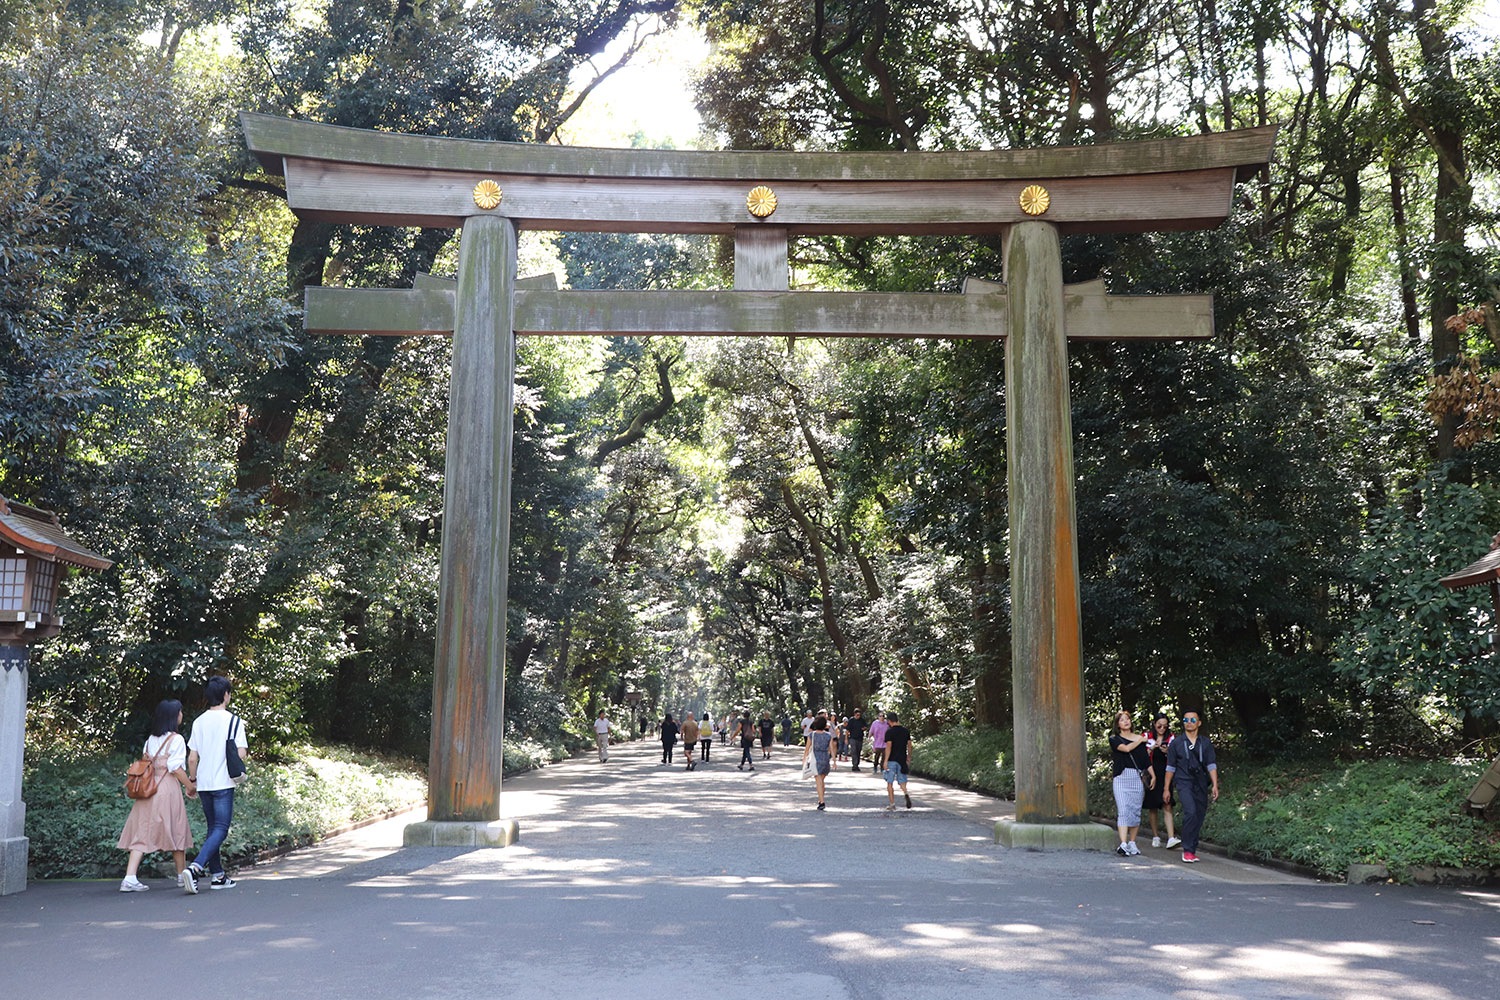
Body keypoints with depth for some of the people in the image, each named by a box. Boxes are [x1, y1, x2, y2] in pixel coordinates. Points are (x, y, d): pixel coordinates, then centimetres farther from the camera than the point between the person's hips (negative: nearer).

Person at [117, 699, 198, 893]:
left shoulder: (150, 740, 11)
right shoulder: (176, 740, -9)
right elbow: (176, 768, -14)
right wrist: (190, 787, -5)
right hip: (168, 789, -6)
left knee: (142, 833, 3)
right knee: (176, 832, 9)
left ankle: (129, 878, -8)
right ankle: (182, 874, 21)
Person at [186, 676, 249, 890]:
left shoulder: (199, 721, 6)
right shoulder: (234, 721, -7)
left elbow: (192, 758, 6)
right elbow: (240, 754, -12)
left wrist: (192, 780, 20)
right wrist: (246, 757, 11)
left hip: (203, 783, 5)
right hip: (223, 783, -5)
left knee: (213, 827, 15)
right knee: (221, 829, -4)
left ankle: (217, 875, 15)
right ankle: (196, 866, -24)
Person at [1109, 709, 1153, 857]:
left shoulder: (1139, 738, 15)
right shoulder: (1114, 739, 7)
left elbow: (1146, 758, 15)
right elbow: (1126, 748, -12)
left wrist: (1153, 775, 6)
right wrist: (1140, 740, 2)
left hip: (1138, 777, 3)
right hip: (1122, 777, -3)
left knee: (1135, 810, 3)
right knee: (1123, 810, -13)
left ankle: (1132, 843, 13)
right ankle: (1123, 844, -22)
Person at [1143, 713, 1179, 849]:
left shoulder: (1170, 738, 6)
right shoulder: (1147, 737, 4)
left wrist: (1167, 752, -15)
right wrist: (1152, 748, -15)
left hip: (1165, 775, 0)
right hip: (1151, 775, 0)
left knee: (1167, 805, -12)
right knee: (1152, 807, 4)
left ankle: (1171, 838, -19)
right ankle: (1155, 836, 16)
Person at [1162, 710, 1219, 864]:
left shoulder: (1205, 743, 10)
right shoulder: (1176, 743, 6)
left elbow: (1211, 765, 7)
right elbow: (1170, 767, 9)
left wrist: (1215, 785, -4)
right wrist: (1167, 789, 8)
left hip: (1201, 785, 3)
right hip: (1184, 783, -3)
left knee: (1199, 818, 4)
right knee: (1191, 812, -23)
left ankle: (1192, 851, 17)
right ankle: (1187, 850, -17)